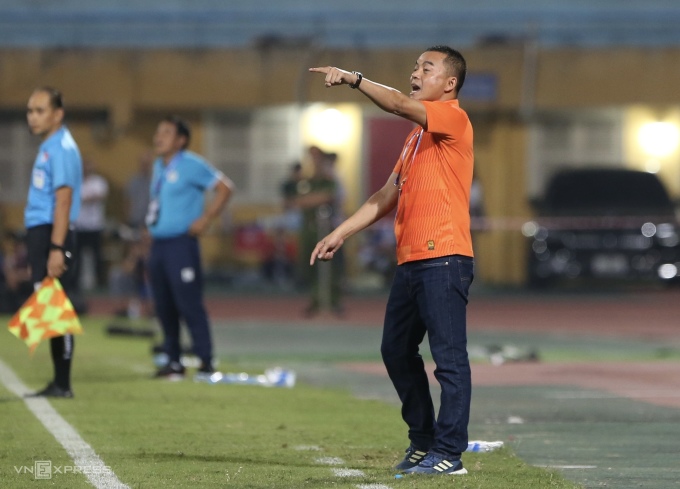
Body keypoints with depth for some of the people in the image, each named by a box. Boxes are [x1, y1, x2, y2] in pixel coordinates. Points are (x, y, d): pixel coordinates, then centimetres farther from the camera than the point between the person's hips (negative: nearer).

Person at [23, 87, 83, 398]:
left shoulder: (61, 148, -11)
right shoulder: (47, 147, 19)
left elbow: (63, 200, -18)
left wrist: (56, 249, -24)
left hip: (53, 233, -10)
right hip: (39, 233, 10)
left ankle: (63, 384, -8)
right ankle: (59, 383, 13)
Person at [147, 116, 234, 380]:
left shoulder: (190, 165, -7)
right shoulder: (158, 166, 15)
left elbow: (224, 187, -9)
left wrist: (205, 219, -12)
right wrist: (151, 225, 15)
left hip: (181, 244, -8)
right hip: (158, 243, 8)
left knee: (189, 305, -10)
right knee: (164, 306, 9)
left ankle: (206, 362, -6)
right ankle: (173, 361, 16)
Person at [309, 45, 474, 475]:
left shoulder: (453, 118, -4)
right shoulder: (417, 134, 23)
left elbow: (399, 105, -22)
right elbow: (387, 197, 24)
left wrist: (354, 79, -19)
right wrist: (340, 234, 20)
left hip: (444, 258, -10)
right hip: (411, 260, 10)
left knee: (449, 355, -8)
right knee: (396, 350, 14)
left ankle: (449, 453, -8)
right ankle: (423, 441, 22)